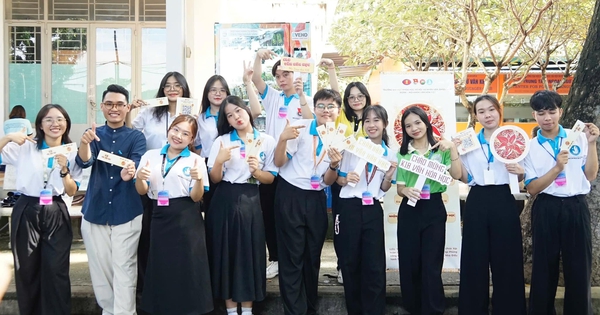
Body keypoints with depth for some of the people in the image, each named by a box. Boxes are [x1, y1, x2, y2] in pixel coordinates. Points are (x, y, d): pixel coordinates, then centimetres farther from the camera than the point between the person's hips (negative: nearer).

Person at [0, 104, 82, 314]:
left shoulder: (71, 153, 5)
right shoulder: (25, 148, 0)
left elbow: (72, 192, 3)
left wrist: (64, 170, -12)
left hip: (56, 214, 0)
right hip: (26, 213, 0)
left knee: (56, 271, -2)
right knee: (26, 271, 8)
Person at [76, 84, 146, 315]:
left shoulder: (136, 136, 1)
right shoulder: (94, 134, 5)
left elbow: (136, 163, -18)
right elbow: (84, 162, -14)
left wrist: (130, 172, -43)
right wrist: (84, 143, -37)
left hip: (126, 213, -2)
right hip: (95, 212, 2)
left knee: (124, 268, -2)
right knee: (99, 268, 11)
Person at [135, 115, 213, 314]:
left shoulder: (195, 160, 0)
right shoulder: (151, 156, 8)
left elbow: (196, 197, -5)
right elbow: (142, 191, 7)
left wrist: (198, 180, -24)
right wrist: (139, 178, -14)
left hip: (186, 219, -3)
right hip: (159, 218, 3)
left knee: (187, 269, -2)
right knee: (160, 268, 7)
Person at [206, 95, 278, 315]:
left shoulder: (267, 141, 4)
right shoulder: (221, 141, 3)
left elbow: (270, 178, 6)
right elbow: (215, 179, 1)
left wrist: (256, 171, -14)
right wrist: (219, 160, -18)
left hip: (250, 202, 0)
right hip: (225, 201, 0)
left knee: (249, 252, 3)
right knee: (226, 252, 3)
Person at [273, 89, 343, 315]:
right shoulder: (300, 128, -7)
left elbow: (328, 182, 5)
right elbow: (279, 162, -9)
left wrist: (334, 166, -15)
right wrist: (282, 139, -26)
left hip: (316, 199, 4)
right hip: (290, 195, -4)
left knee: (313, 256, 13)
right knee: (292, 256, -2)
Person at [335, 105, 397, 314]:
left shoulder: (390, 155, 7)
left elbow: (384, 189, 14)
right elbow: (339, 179, 5)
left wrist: (389, 176, -6)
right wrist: (346, 179, -17)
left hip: (373, 210, 1)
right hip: (350, 207, -1)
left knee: (374, 265, 0)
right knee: (350, 261, 4)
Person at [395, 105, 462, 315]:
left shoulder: (441, 150, 4)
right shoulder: (402, 153, 8)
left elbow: (457, 175, -8)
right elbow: (399, 187, 6)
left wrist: (452, 149, -15)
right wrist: (405, 190, -16)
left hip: (434, 209, -2)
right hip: (409, 210, 2)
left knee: (431, 266, -2)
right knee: (409, 264, 5)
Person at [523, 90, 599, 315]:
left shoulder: (578, 138, 3)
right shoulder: (530, 147, 1)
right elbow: (532, 188, -6)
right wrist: (557, 168, -19)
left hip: (576, 207, 0)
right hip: (546, 210, 0)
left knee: (579, 267, 5)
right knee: (544, 267, 8)